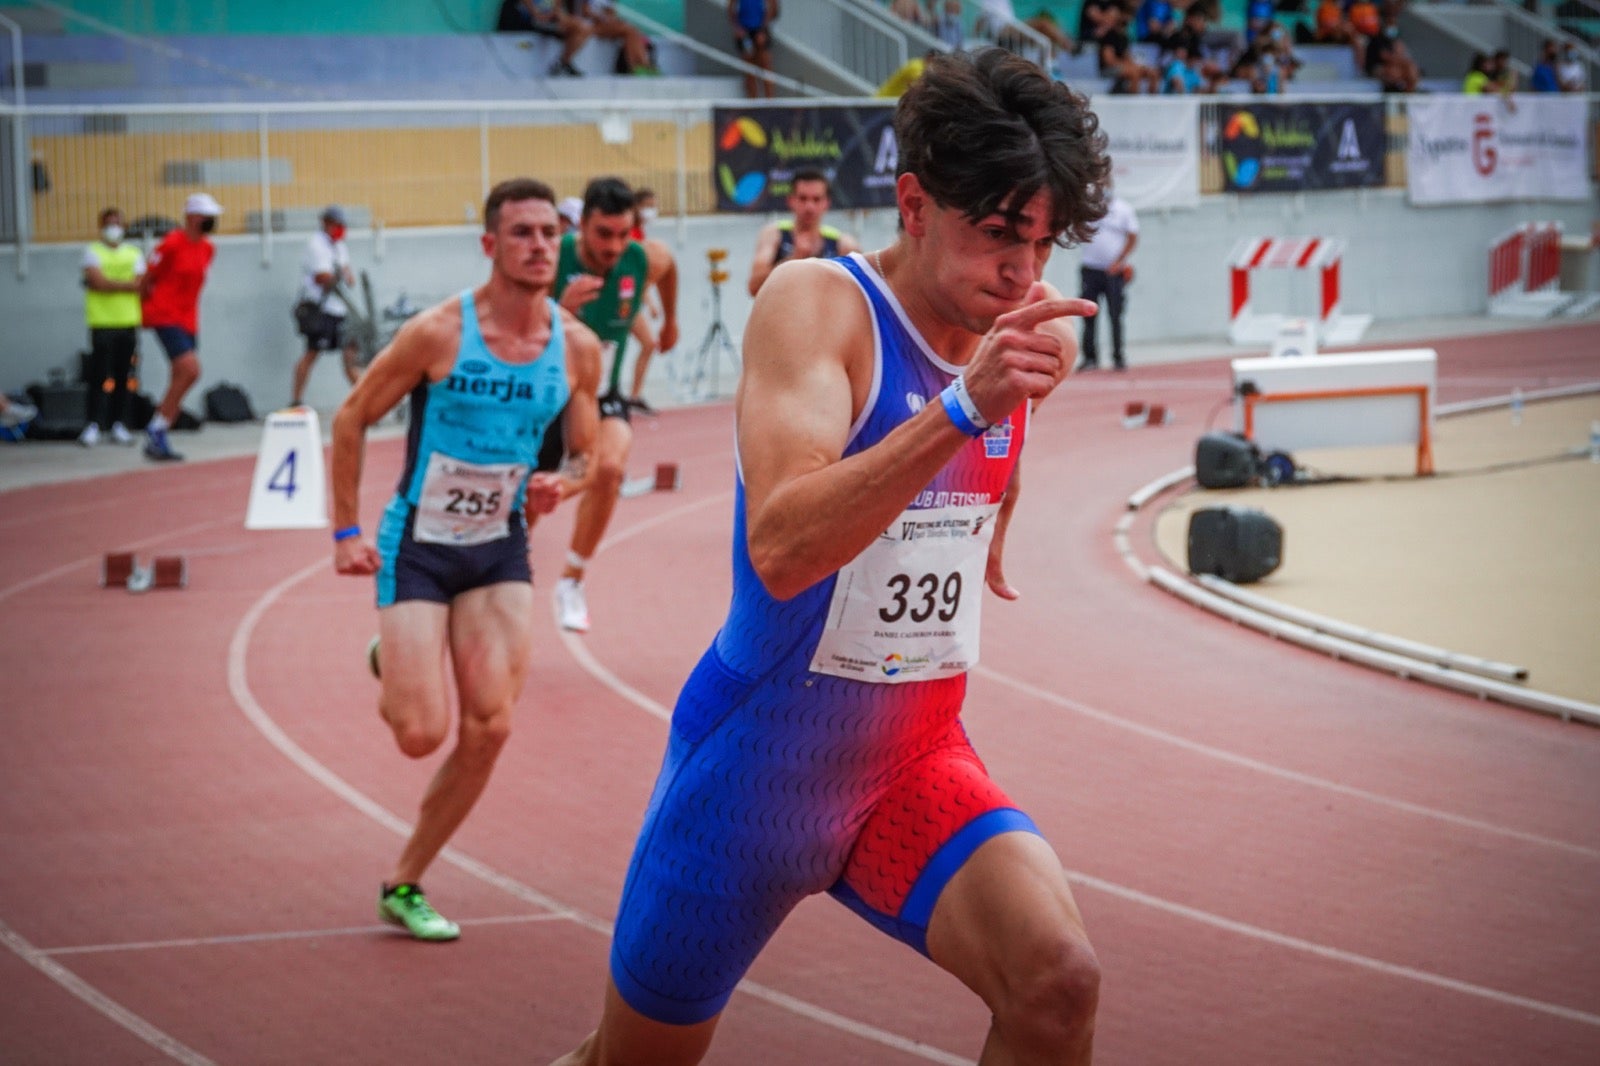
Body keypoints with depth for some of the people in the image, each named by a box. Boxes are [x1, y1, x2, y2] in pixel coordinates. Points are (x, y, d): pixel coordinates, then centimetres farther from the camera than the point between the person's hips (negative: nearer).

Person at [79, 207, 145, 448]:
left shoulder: (134, 254, 16)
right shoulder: (93, 252, 6)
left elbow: (140, 284, 3)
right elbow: (98, 281, -9)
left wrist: (110, 284, -9)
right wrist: (127, 285, -6)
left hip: (128, 322, 3)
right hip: (102, 322, -3)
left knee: (124, 377, 2)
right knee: (99, 375, -8)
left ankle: (119, 424, 7)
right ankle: (94, 425, -7)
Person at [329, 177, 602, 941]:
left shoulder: (577, 348, -3)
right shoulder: (438, 333, -15)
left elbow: (587, 457, 10)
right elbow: (351, 419, -5)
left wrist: (560, 486, -13)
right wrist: (346, 530, -10)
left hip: (501, 549, 4)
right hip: (418, 547, -4)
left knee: (489, 730, -8)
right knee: (421, 734, -11)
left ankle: (404, 886, 8)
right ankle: (391, 669, 27)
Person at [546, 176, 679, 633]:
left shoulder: (646, 260, -15)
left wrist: (670, 318, 28)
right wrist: (561, 310, -47)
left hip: (601, 398, 1)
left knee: (608, 467, -30)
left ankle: (572, 581, -12)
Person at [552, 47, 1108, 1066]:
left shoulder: (1034, 334, 0)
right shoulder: (816, 304, -19)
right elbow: (779, 549, -37)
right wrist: (963, 408, -45)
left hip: (916, 762, 4)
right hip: (757, 764, -4)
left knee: (1057, 983, -24)